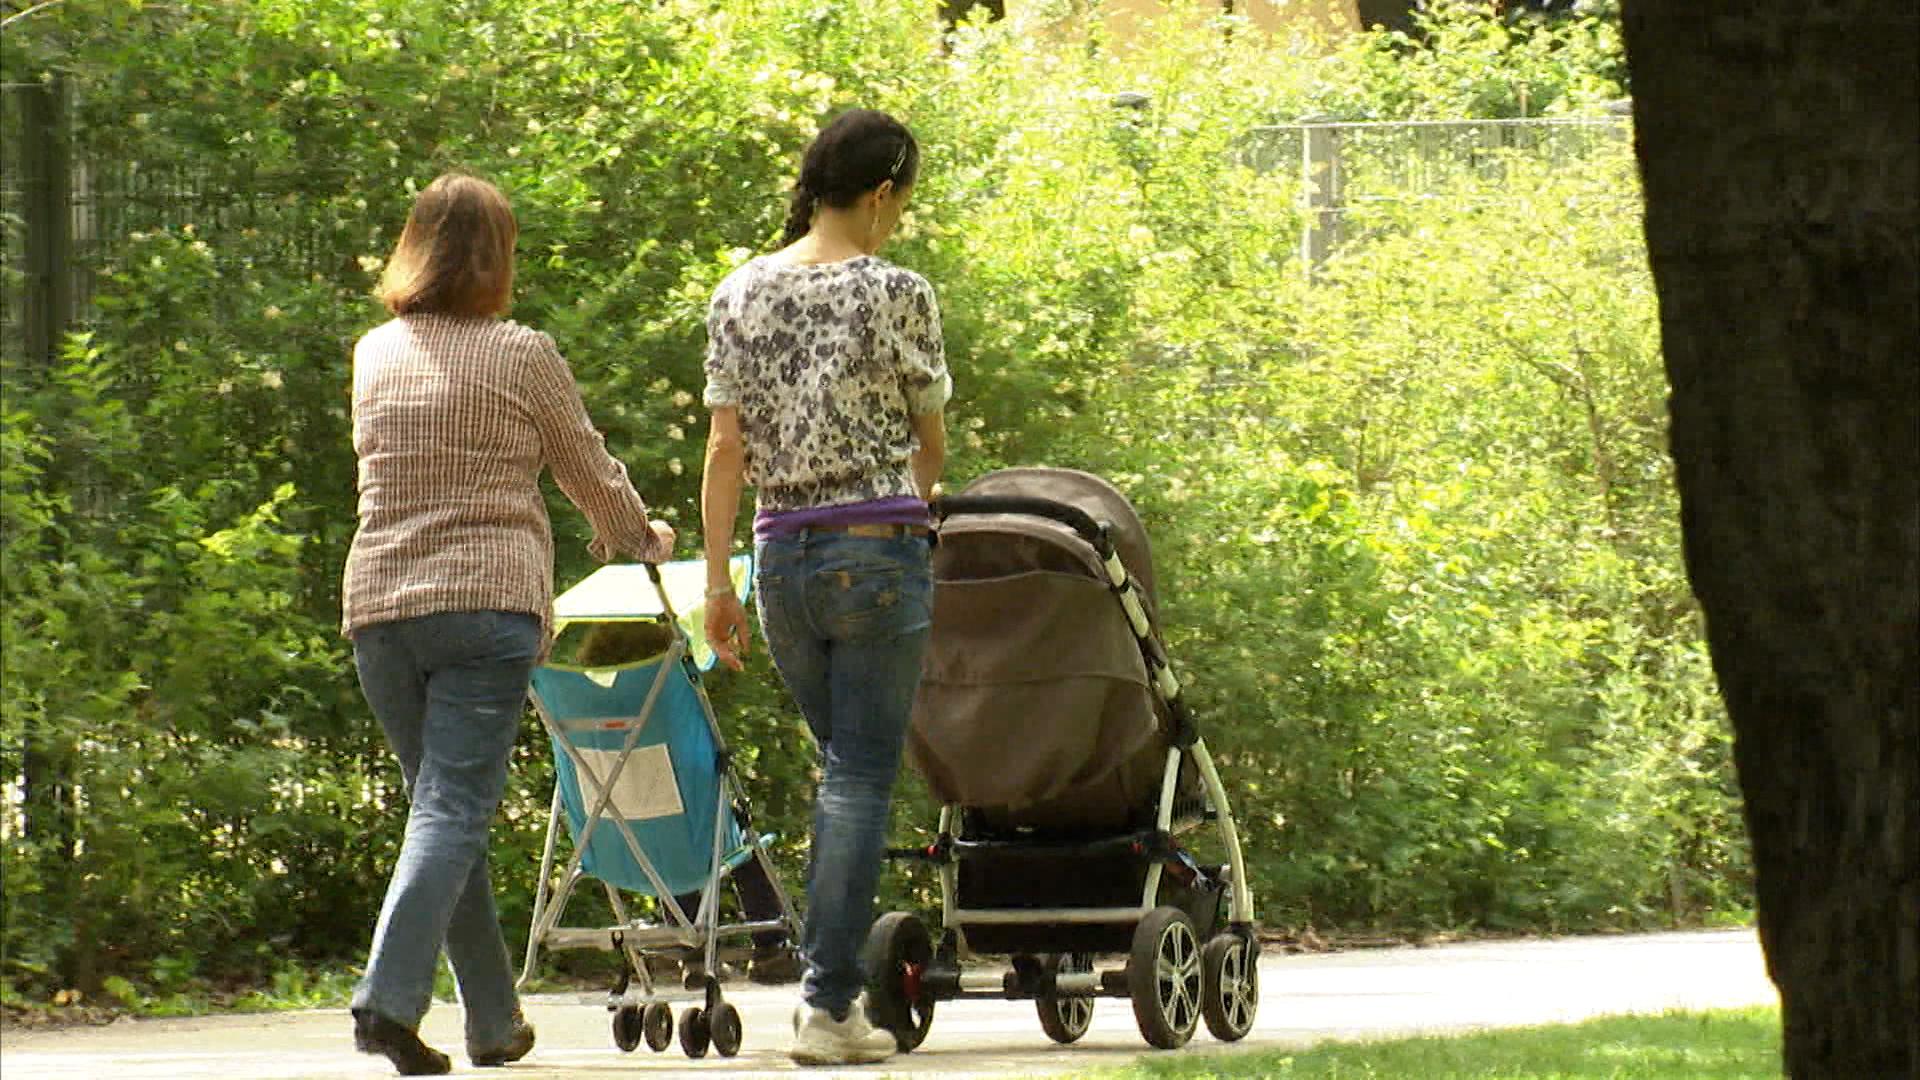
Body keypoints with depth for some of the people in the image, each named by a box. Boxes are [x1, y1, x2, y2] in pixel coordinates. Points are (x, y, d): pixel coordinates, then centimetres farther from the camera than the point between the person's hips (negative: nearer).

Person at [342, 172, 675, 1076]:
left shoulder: (375, 355, 12)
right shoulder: (521, 357, -1)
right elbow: (591, 474, 10)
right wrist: (640, 538, 33)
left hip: (378, 603, 5)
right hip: (487, 598, -5)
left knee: (442, 803, 14)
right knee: (453, 808, -9)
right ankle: (389, 995, -26)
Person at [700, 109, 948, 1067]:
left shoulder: (740, 294, 5)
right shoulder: (895, 293, -6)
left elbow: (727, 445, 4)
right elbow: (931, 442, 6)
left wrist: (717, 583, 7)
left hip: (781, 555, 5)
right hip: (878, 552, -5)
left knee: (844, 768, 18)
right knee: (862, 780, -2)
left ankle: (832, 985, 16)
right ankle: (829, 1005, -7)